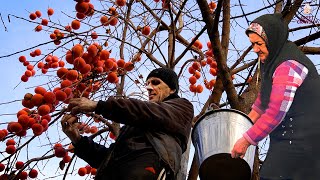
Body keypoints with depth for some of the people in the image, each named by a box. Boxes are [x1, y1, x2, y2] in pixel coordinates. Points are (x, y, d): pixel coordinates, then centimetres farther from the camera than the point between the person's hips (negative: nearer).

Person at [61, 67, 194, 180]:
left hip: (148, 166, -6)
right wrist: (78, 140, 16)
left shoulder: (182, 106, 24)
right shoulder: (139, 123, 40)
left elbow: (153, 113, 2)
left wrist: (98, 106, 0)